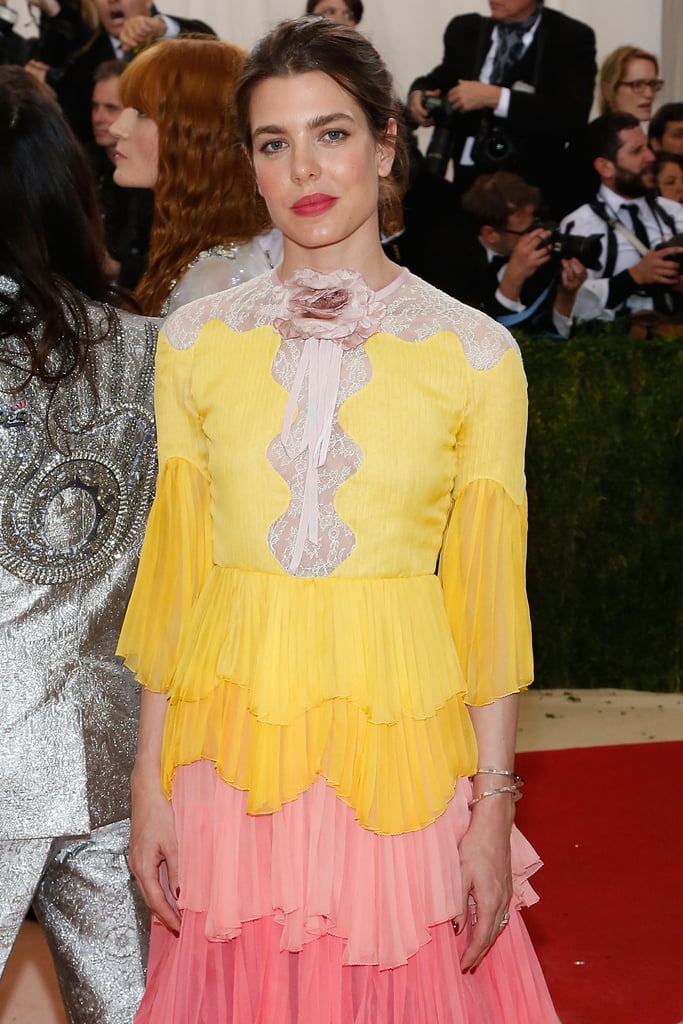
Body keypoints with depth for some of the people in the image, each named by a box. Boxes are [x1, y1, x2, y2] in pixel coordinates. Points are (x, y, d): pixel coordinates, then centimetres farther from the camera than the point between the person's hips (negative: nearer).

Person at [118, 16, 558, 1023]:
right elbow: (174, 570, 4)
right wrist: (150, 780, 2)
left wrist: (494, 807, -5)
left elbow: (489, 593, -3)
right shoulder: (195, 338, 3)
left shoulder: (474, 350, -3)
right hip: (232, 740, 2)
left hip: (402, 742, -1)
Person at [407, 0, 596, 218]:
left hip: (537, 182, -4)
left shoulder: (572, 37, -5)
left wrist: (495, 97, -21)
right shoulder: (465, 30, 10)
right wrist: (419, 93, -1)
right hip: (468, 177, 4)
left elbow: (574, 117, -18)